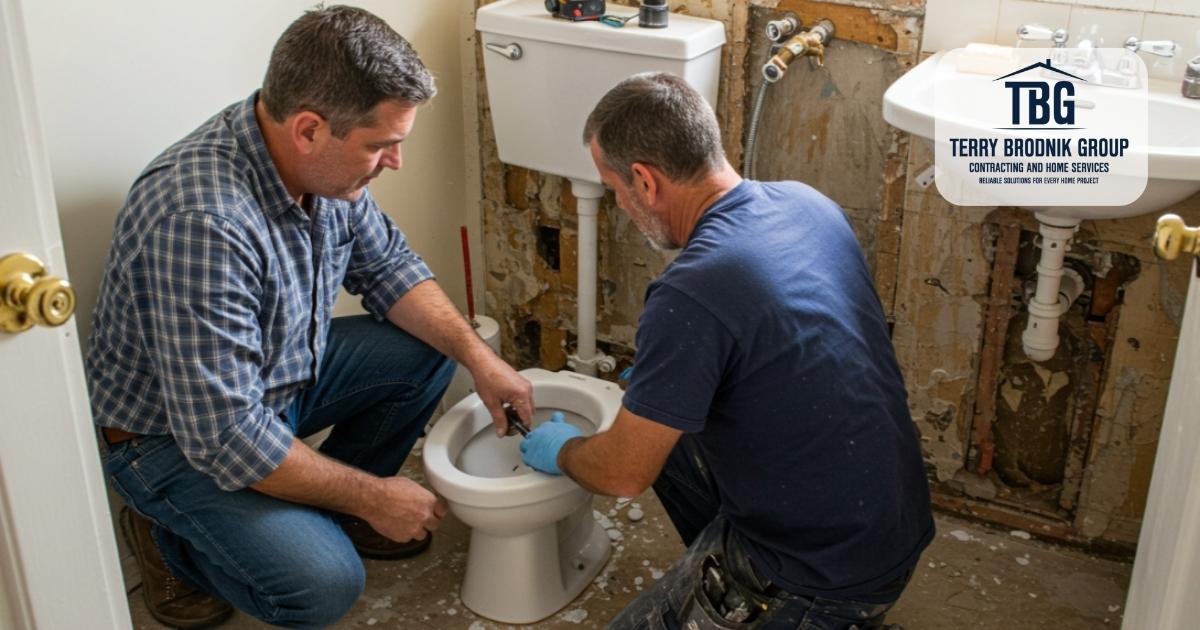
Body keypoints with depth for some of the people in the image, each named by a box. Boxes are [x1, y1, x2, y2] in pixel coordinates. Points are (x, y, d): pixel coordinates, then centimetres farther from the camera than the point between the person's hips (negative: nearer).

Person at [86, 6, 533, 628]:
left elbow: (387, 266, 4)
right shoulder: (202, 223, -38)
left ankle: (329, 507, 13)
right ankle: (169, 535, 5)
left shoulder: (321, 158, -13)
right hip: (173, 434, -8)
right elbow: (224, 436, -34)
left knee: (425, 349, -2)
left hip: (284, 371, 8)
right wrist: (374, 496, -23)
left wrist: (478, 356, -9)